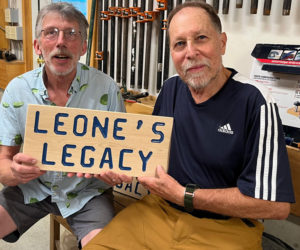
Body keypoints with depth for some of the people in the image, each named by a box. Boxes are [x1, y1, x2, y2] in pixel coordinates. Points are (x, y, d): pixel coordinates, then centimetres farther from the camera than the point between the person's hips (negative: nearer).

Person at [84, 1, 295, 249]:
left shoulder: (255, 103, -19)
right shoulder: (171, 88, 1)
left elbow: (276, 205, -20)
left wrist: (184, 195, -18)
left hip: (225, 227, -3)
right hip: (161, 209, 4)